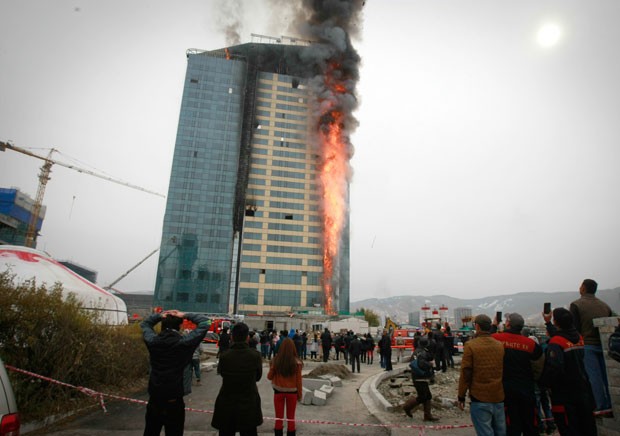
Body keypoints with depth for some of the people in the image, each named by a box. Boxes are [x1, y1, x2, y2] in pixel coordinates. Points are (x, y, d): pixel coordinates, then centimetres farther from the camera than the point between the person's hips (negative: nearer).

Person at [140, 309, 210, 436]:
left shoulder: (152, 340, -6)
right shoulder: (184, 342, -16)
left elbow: (144, 324, 15)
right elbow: (205, 322, -9)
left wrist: (159, 316, 2)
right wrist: (185, 315, -5)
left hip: (154, 399, 4)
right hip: (174, 401, -4)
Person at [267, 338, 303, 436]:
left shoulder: (275, 361, -13)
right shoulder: (296, 362, -15)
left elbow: (269, 377, -2)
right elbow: (298, 380, -8)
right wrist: (299, 394, 5)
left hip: (278, 391, 0)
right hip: (292, 392, 0)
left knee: (279, 417, 15)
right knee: (291, 418, 16)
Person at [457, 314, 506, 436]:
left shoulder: (471, 345, -12)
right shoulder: (500, 345, 2)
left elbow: (465, 373, -10)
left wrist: (461, 397, -1)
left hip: (480, 399, -5)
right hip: (499, 398, 5)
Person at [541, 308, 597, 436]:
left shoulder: (555, 343, -22)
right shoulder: (578, 337, 1)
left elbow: (554, 368, -30)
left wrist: (544, 382, -14)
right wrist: (548, 323, 31)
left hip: (565, 394, -7)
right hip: (584, 390, 7)